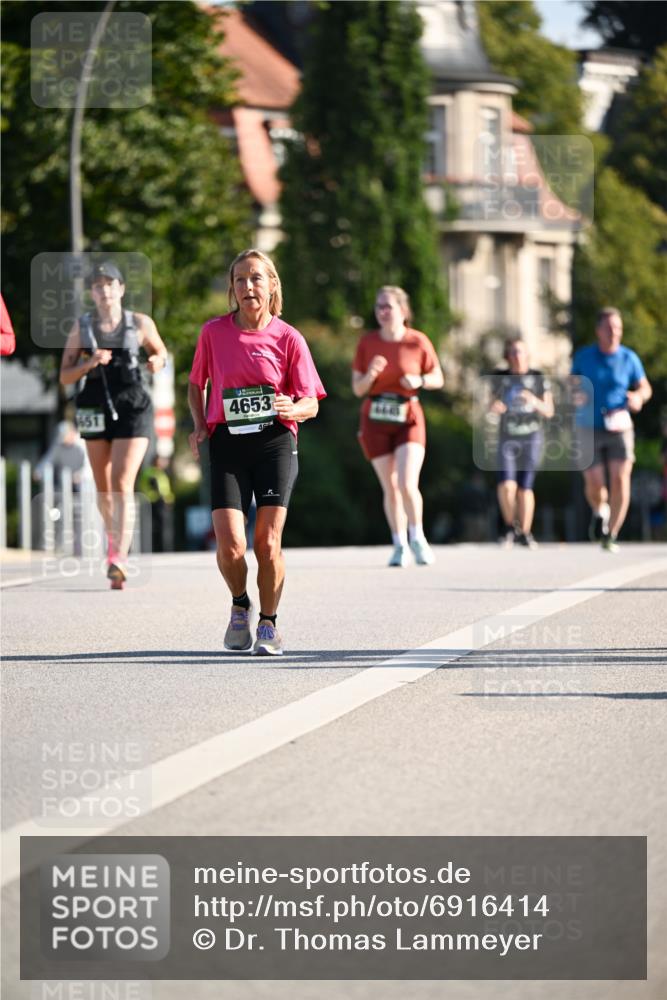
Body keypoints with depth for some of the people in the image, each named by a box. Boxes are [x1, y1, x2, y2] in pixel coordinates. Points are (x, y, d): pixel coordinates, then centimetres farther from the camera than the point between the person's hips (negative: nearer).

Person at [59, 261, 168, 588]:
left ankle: (119, 560, -23)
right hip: (95, 410, 3)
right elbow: (64, 377, 2)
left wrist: (158, 361, -6)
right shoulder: (81, 328, 2)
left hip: (133, 410, -2)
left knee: (123, 484, -15)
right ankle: (113, 539, 40)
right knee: (103, 487, 13)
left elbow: (160, 352, 18)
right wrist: (89, 363, -17)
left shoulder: (140, 324, 0)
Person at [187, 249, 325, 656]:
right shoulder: (213, 332, 6)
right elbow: (196, 384, 21)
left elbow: (311, 403, 3)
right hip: (227, 443, 1)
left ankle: (269, 623, 13)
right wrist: (200, 425, 5)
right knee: (230, 545, -11)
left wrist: (292, 408, -19)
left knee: (268, 541, -7)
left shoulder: (288, 338, 1)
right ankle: (240, 606, 19)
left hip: (274, 442, -1)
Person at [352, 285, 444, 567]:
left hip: (408, 419, -2)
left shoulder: (418, 341, -6)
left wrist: (420, 380, -16)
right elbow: (357, 388, 2)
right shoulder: (367, 343, -1)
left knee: (407, 485, -16)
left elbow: (438, 379, 5)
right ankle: (399, 545, 20)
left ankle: (417, 538, 5)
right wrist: (371, 375, -19)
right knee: (390, 488, 6)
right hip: (375, 420, 2)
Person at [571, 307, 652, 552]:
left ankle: (610, 535, -5)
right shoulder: (583, 356, -1)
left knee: (620, 480, -15)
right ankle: (599, 511, 30)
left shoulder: (629, 358, -1)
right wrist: (576, 392, -12)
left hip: (620, 428, 0)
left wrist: (638, 397, -14)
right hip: (590, 429, 0)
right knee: (594, 484, -6)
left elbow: (645, 388, 10)